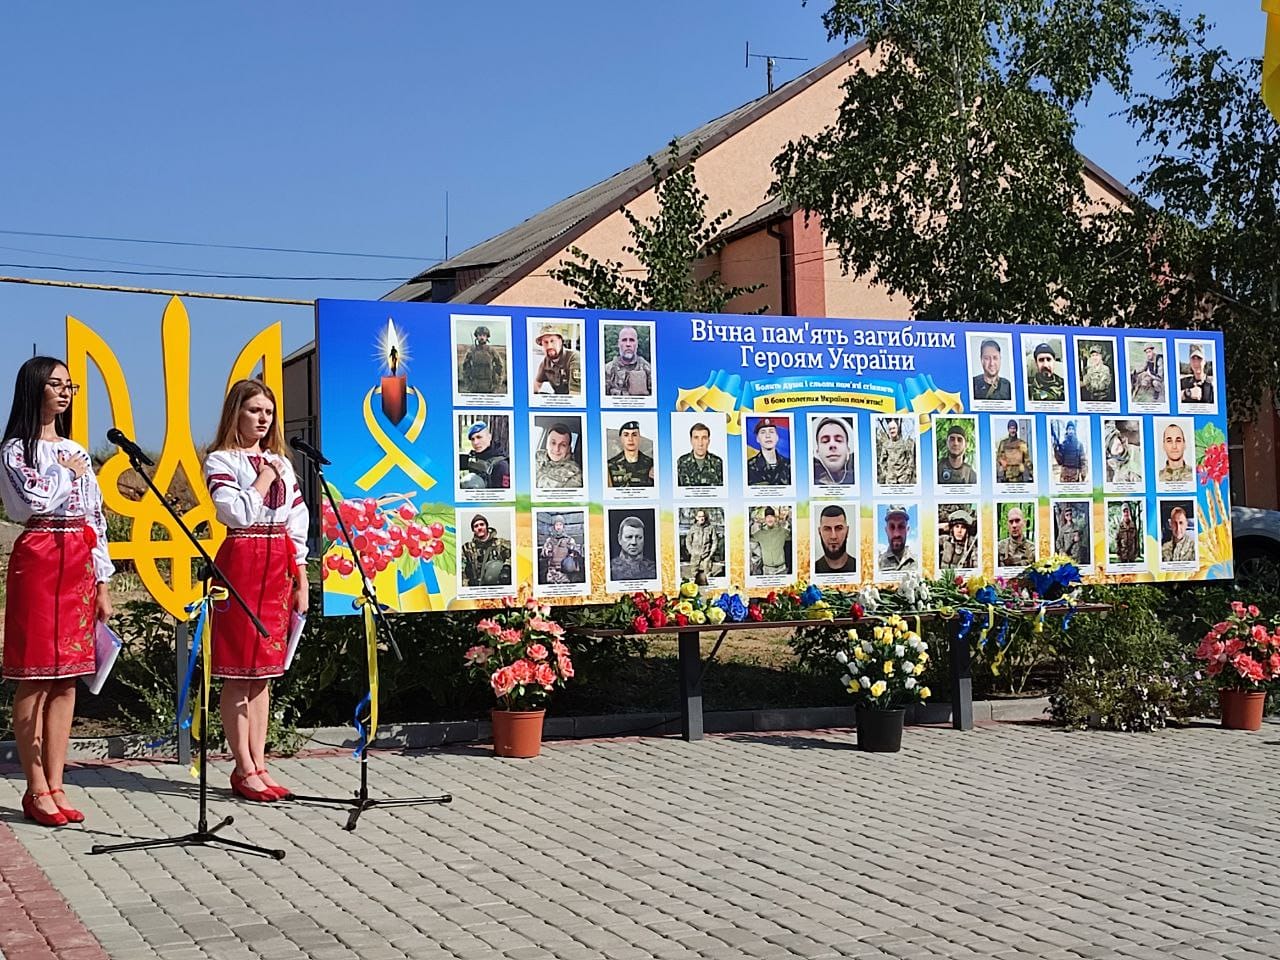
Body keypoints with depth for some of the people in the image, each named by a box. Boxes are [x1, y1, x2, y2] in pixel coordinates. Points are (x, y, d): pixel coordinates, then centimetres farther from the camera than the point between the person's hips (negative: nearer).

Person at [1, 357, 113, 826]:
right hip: (39, 561, -6)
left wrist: (103, 582, 11)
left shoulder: (78, 452, 17)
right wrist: (67, 472, -1)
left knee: (67, 680, 5)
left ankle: (55, 787, 10)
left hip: (80, 564, 6)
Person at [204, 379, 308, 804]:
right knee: (238, 672, -3)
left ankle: (258, 764, 13)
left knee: (264, 670, 8)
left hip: (279, 566, 6)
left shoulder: (282, 463, 16)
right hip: (242, 564, -6)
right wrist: (264, 479, -6)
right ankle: (244, 769, 1)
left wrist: (301, 579, 10)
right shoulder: (221, 461, -1)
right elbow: (236, 513, -16)